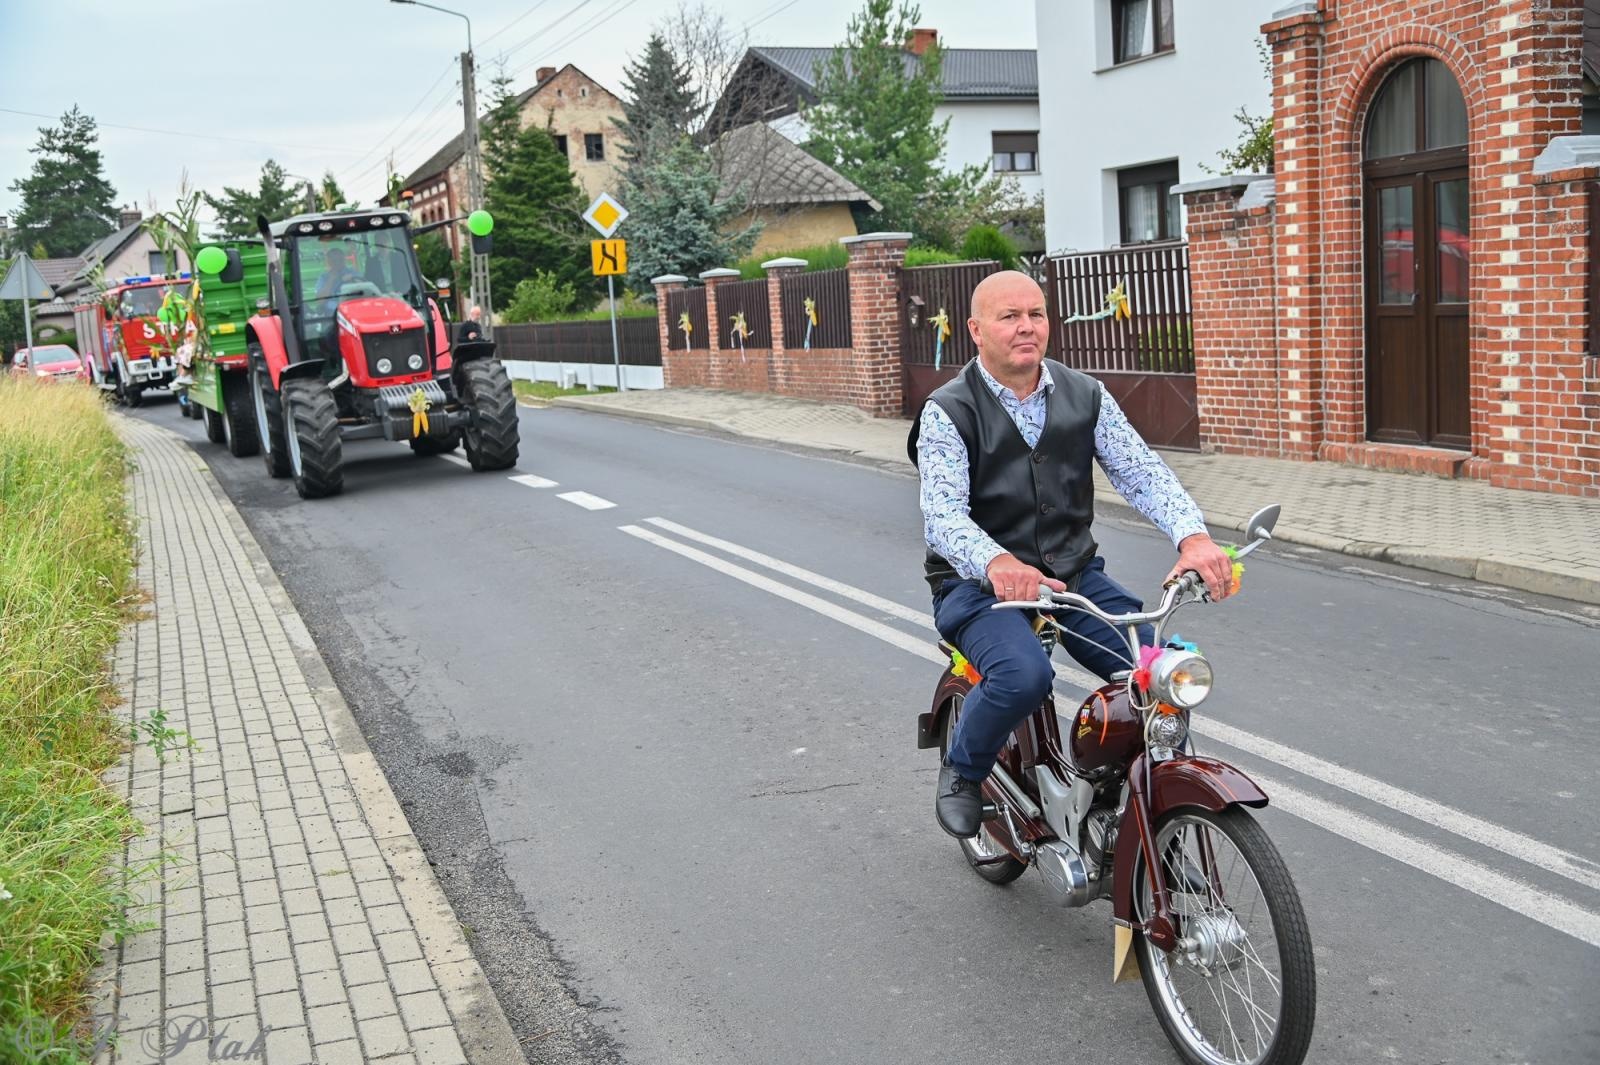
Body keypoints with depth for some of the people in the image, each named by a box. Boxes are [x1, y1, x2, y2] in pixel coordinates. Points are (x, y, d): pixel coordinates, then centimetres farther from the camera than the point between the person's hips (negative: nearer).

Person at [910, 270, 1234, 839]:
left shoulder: (1086, 396, 6)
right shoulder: (948, 412, -7)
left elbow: (1141, 472, -6)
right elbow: (943, 514, -21)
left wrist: (1193, 536, -26)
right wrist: (997, 563, -43)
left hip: (1074, 574, 4)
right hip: (981, 584, -4)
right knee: (1023, 675, -33)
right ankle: (961, 771, -1)